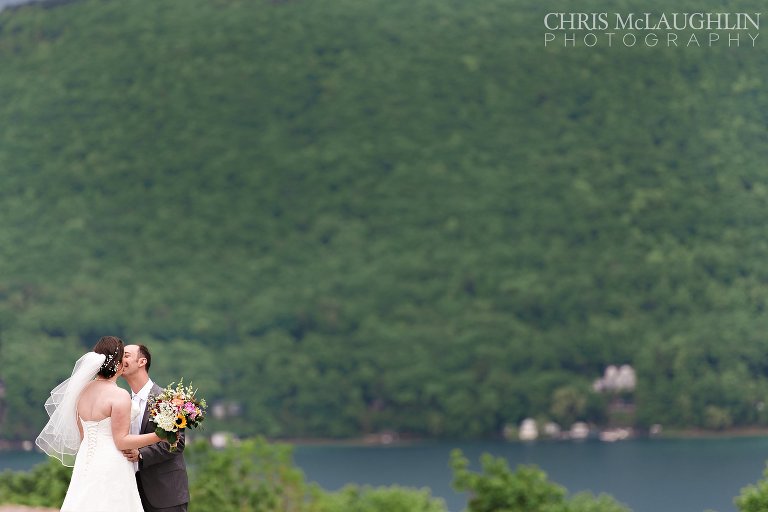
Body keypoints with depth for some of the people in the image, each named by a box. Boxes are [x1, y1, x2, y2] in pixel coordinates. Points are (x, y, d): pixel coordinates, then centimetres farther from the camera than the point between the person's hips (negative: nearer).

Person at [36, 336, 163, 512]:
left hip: (86, 463, 7)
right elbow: (121, 441, -14)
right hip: (110, 468, -7)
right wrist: (159, 436, -14)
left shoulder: (83, 390, 7)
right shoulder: (119, 395, -14)